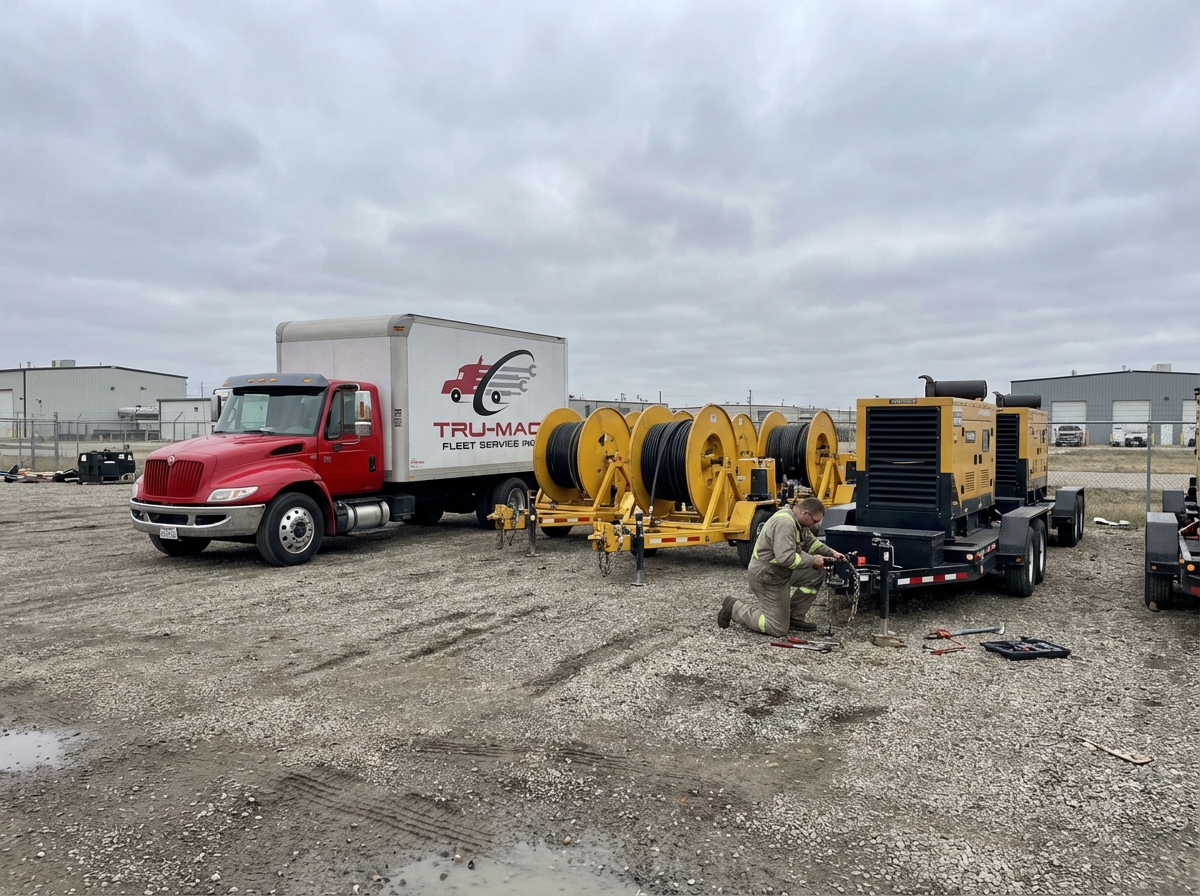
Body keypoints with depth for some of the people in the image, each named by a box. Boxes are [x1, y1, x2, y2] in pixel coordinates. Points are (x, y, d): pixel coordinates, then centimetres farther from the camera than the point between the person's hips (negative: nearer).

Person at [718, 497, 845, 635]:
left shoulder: (797, 520, 2)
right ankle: (734, 608, 7)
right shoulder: (784, 524, -29)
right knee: (778, 629, -4)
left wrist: (831, 552, 3)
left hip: (780, 571, 10)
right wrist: (813, 561, -24)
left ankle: (795, 617, 13)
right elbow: (786, 558, -36)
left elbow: (811, 542, 16)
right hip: (766, 576, -10)